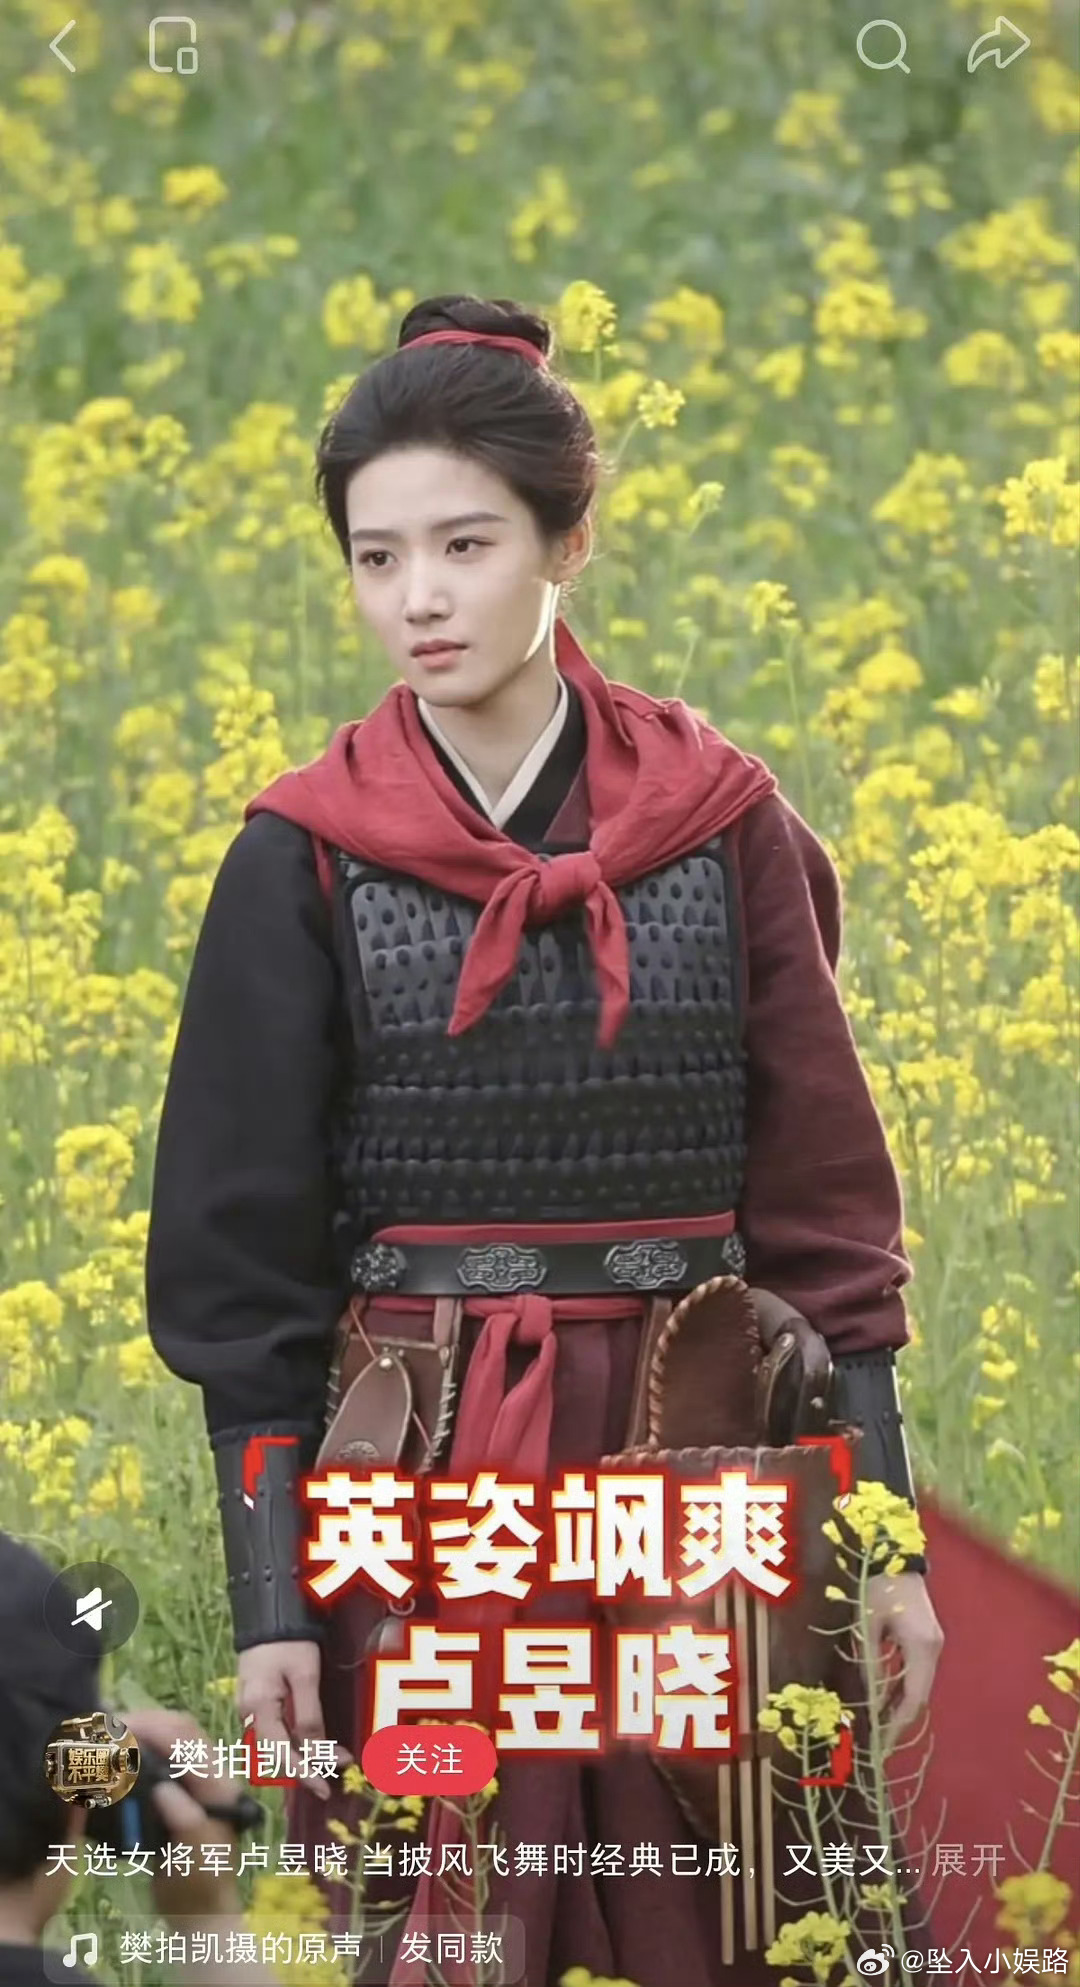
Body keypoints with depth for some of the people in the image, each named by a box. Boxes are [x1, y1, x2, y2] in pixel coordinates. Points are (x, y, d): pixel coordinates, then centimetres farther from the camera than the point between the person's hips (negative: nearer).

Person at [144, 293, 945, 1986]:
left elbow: (825, 1207, 5)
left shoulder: (725, 823, 2)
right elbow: (241, 1266, 1)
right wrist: (272, 1604, -5)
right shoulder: (304, 865, 0)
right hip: (425, 1484, -1)